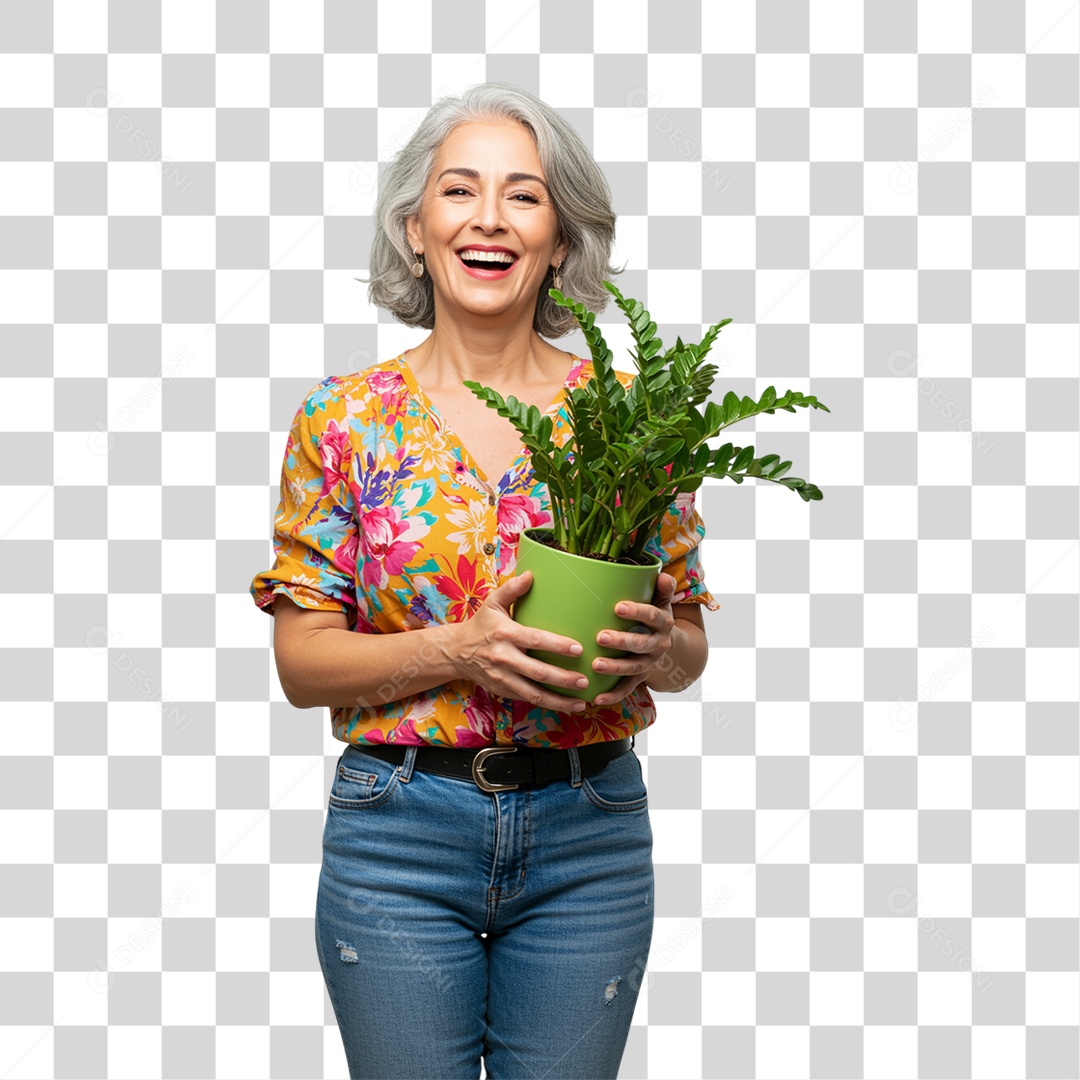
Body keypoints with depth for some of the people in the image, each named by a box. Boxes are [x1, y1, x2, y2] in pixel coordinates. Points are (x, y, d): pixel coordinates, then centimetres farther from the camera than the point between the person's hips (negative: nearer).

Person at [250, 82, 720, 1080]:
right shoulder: (347, 417, -1)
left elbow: (691, 644, 7)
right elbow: (301, 659, -2)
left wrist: (657, 650, -16)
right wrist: (456, 651, -18)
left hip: (590, 832, 1)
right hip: (398, 830, -1)